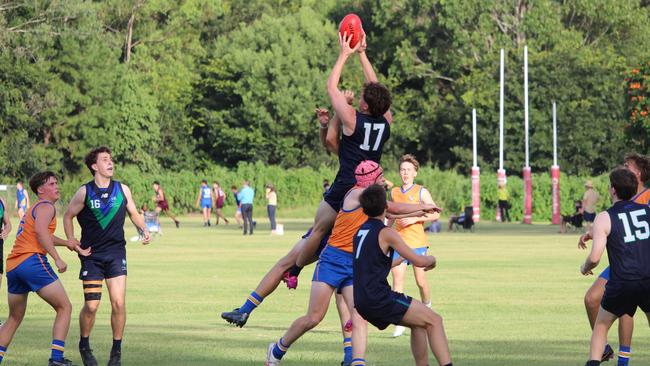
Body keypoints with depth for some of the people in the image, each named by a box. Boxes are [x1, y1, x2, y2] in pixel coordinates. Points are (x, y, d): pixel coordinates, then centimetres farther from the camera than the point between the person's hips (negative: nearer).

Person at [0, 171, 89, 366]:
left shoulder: (32, 209, 30)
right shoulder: (46, 207, 0)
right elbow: (41, 232, -18)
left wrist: (69, 244, 48)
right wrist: (57, 259, -21)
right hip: (32, 261, -9)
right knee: (64, 308, -1)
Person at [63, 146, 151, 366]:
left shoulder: (122, 189, 3)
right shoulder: (85, 192, -2)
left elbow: (134, 214, 17)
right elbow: (68, 216, 9)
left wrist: (144, 230, -1)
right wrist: (71, 239, -4)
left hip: (116, 252, 1)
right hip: (92, 254, -1)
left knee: (118, 302, -9)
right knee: (91, 305, -4)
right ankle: (84, 346, 20)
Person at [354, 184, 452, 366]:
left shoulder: (361, 232, 16)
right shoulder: (386, 233, -9)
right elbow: (419, 261, -10)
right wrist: (431, 259, 11)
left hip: (362, 301, 8)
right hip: (379, 298, -8)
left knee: (419, 323, 21)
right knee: (434, 320, -4)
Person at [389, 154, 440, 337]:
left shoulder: (421, 192, 0)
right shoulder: (393, 192, 12)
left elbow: (435, 214, -3)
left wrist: (414, 219, -14)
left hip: (417, 242, -3)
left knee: (421, 280, 1)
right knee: (397, 279, -9)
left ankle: (427, 308, 30)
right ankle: (399, 323, -10)